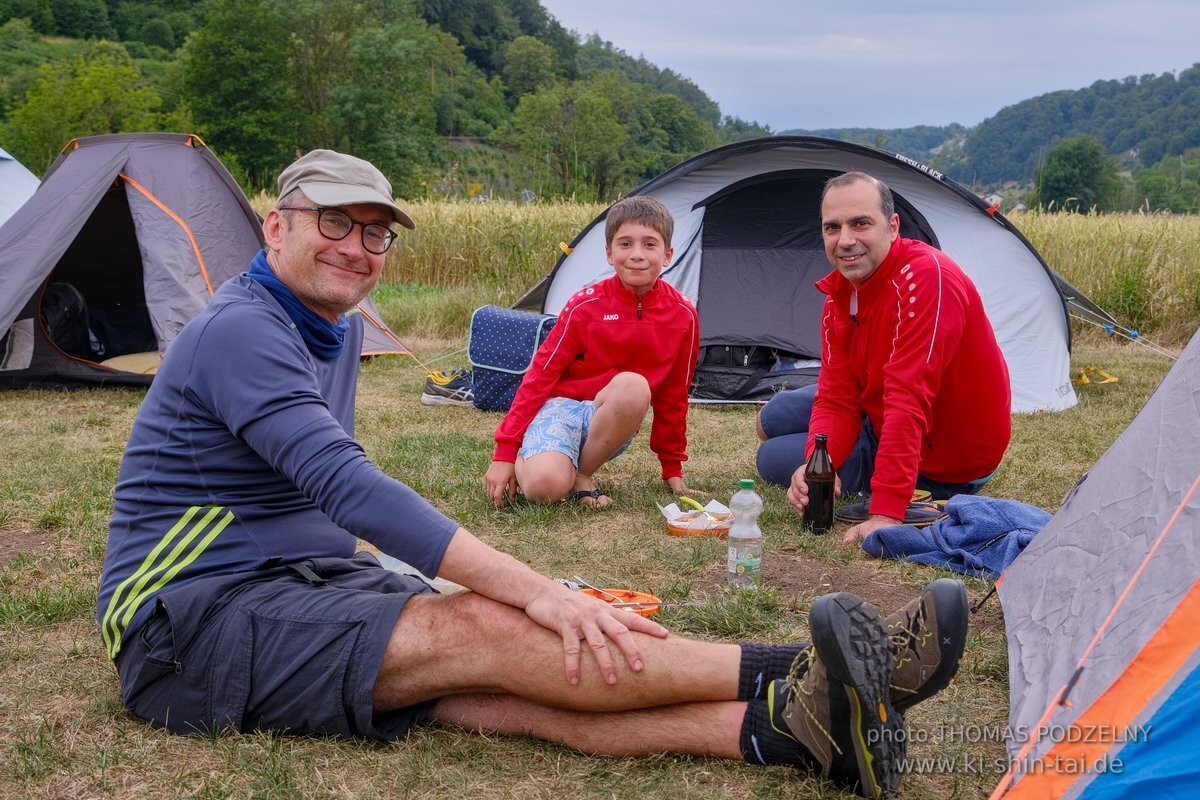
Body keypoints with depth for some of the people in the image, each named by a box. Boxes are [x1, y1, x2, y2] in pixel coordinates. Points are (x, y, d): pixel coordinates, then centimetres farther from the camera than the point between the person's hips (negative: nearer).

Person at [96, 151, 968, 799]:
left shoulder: (335, 329, 13)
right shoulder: (241, 330, -18)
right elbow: (350, 485, -30)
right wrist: (535, 592, -35)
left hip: (311, 577, 8)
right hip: (194, 617, -8)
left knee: (509, 685, -19)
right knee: (480, 632, -28)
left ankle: (786, 724, -36)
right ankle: (796, 673, -36)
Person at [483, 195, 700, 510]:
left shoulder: (683, 315, -4)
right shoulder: (585, 305, -10)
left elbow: (674, 395, 7)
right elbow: (540, 374, -6)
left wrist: (673, 469, 12)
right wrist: (505, 452, -10)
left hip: (613, 420, 3)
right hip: (562, 405, -3)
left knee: (633, 386, -36)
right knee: (544, 485, -35)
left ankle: (581, 474, -15)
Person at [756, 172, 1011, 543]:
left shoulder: (927, 278, -33)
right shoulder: (839, 293, -5)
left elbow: (908, 401, -40)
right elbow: (837, 400, -10)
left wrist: (885, 514, -43)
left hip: (940, 466, -8)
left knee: (773, 459, -7)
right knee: (774, 418, 15)